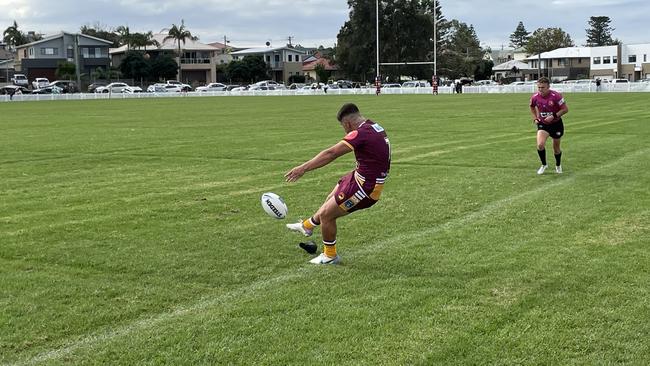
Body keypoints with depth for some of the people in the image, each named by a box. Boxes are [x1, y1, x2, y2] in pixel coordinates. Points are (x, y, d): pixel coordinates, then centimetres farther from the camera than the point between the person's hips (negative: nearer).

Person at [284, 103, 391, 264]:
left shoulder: (361, 133, -24)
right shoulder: (375, 127, 3)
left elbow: (331, 154, -28)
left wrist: (303, 168, -27)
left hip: (365, 187, -10)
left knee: (326, 214, 1)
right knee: (331, 198, 27)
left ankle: (330, 256, 19)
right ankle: (307, 225, 50)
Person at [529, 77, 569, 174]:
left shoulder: (556, 96, -23)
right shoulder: (535, 97, -12)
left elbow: (565, 109, -15)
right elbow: (532, 107, 12)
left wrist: (554, 116, -25)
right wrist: (535, 118, 2)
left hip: (556, 124, -1)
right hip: (542, 124, 1)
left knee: (556, 148, 12)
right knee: (540, 145, -21)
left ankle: (558, 165, 41)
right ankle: (544, 165, 3)